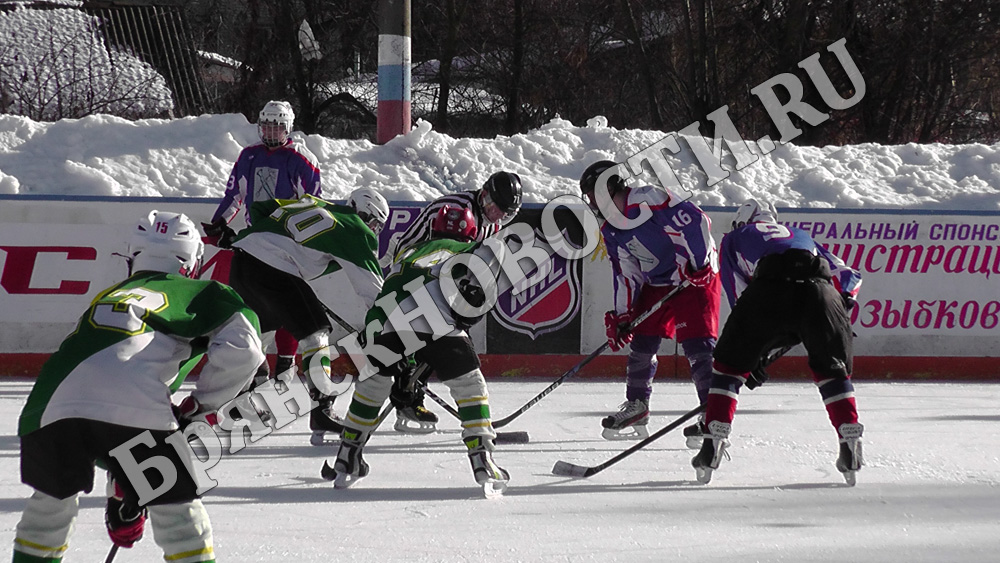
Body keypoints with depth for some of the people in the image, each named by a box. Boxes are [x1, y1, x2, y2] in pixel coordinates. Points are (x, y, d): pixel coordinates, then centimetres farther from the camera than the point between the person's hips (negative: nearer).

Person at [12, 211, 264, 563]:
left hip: (51, 404, 5)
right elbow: (240, 348, 3)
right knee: (178, 511, 9)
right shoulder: (197, 294, 21)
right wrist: (201, 404, 19)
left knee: (53, 498, 30)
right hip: (131, 407, -5)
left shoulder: (106, 298, 38)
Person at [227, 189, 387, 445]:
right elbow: (371, 288, 3)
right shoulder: (356, 231, 5)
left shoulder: (312, 204, 24)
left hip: (243, 252, 8)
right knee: (315, 331, -1)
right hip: (275, 270, -8)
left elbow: (258, 210, 26)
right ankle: (322, 410, -10)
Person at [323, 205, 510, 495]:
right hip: (433, 317, -5)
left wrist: (402, 372, 48)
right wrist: (473, 294, -2)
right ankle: (482, 459, -1)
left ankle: (347, 460, 29)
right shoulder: (465, 252, 28)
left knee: (374, 381, 25)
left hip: (384, 316, 5)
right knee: (468, 381, 9)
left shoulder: (409, 252, 42)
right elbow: (491, 251, 2)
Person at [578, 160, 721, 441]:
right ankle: (636, 409, 26)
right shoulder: (611, 231, 8)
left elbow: (694, 221, -26)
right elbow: (626, 273, 13)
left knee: (697, 345, -17)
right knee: (641, 343, 9)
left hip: (695, 276, -9)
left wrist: (697, 263, -27)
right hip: (657, 284, 9)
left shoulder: (646, 200, -21)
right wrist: (621, 316, 6)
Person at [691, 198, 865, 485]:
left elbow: (740, 297, 27)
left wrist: (755, 354, 30)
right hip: (818, 290, 2)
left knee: (731, 362, 17)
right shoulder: (800, 235, 43)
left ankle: (713, 441, 9)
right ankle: (850, 444, 8)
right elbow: (848, 277, 35)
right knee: (831, 369, 22)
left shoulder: (734, 239, 35)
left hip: (769, 289, -2)